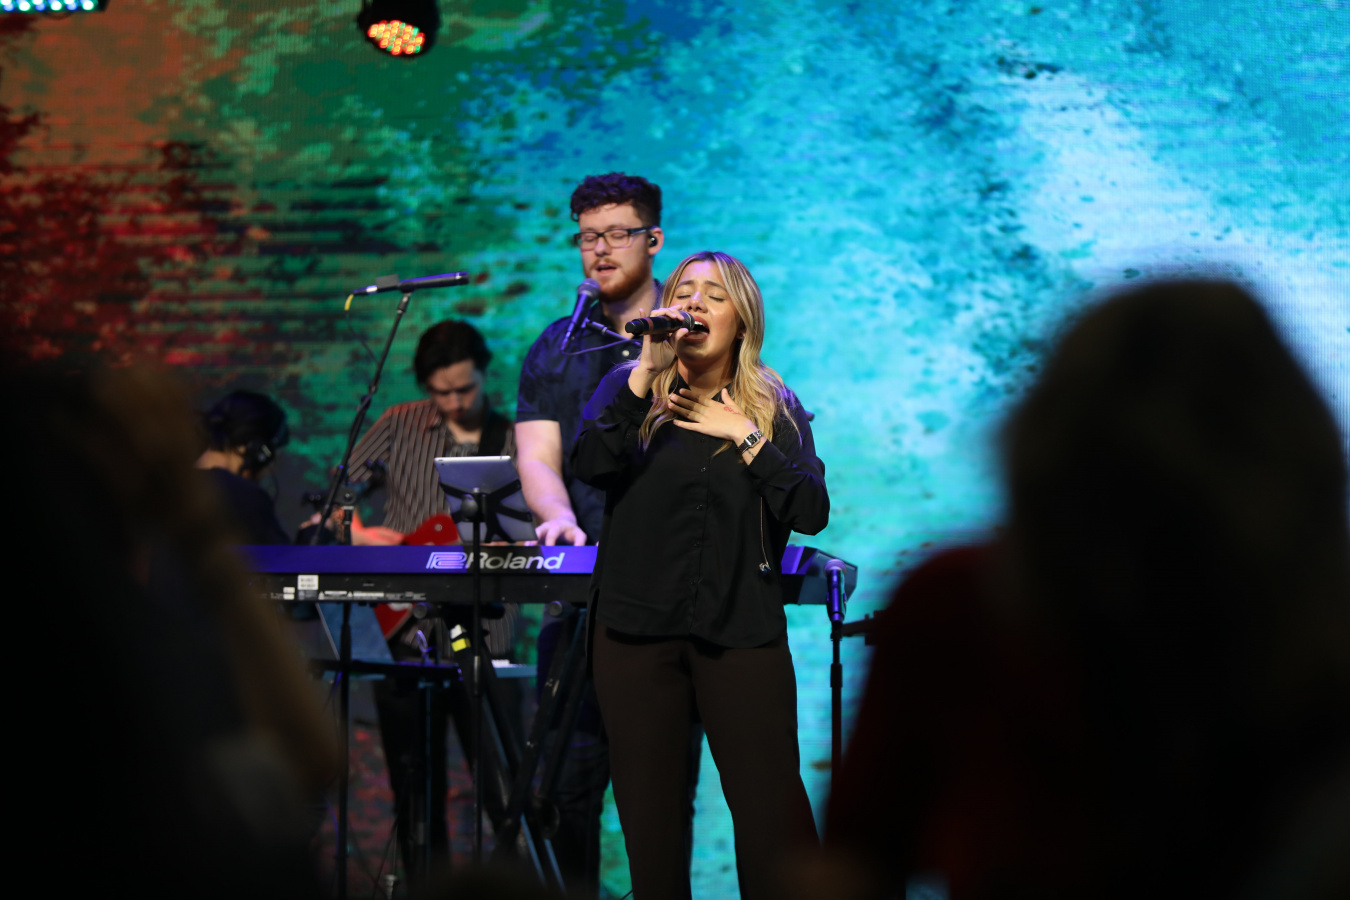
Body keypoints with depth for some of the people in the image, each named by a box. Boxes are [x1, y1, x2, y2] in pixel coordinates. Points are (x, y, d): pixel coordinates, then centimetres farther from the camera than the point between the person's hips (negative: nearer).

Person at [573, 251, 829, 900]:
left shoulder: (774, 409, 8)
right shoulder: (630, 390, 8)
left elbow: (811, 512, -4)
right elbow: (590, 465, -12)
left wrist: (746, 438, -9)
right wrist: (647, 371, -18)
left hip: (740, 627, -1)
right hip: (638, 625, 1)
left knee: (771, 807, -8)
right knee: (648, 807, 5)